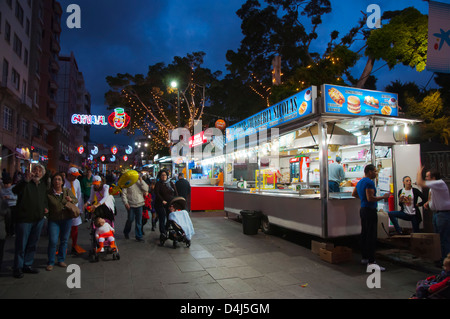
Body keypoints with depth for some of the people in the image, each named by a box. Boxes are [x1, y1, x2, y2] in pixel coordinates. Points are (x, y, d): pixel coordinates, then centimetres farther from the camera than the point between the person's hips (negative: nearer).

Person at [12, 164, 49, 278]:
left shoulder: (43, 184, 9)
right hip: (24, 219, -6)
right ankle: (17, 268, 16)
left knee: (33, 244, 15)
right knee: (21, 245, 3)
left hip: (39, 219, 6)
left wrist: (46, 206, 10)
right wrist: (26, 180, -46)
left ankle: (27, 265, 29)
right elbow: (15, 190, -32)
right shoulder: (25, 183, -11)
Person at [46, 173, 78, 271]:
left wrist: (71, 199, -11)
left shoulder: (67, 191, 0)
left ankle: (61, 260, 26)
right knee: (53, 241, -6)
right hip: (53, 220, -2)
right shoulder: (48, 193, -7)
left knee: (64, 240, 11)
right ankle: (50, 262, 11)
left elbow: (76, 200, 10)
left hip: (67, 219, 3)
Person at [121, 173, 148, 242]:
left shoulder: (140, 182, 3)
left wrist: (141, 180, -13)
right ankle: (126, 232, 35)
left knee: (139, 221, 5)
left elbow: (146, 189, -10)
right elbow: (124, 193, -5)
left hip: (139, 204, 3)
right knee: (130, 219, 7)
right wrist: (126, 203, -11)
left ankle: (138, 236, 15)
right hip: (130, 205, -2)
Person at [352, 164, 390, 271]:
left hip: (363, 209, 10)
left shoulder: (360, 182, 15)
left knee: (364, 234, 15)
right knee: (371, 237, -8)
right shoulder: (369, 182, -16)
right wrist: (383, 197, -13)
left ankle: (364, 257, 24)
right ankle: (371, 262, -7)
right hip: (370, 210, -10)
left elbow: (354, 194, 26)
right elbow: (370, 198, -23)